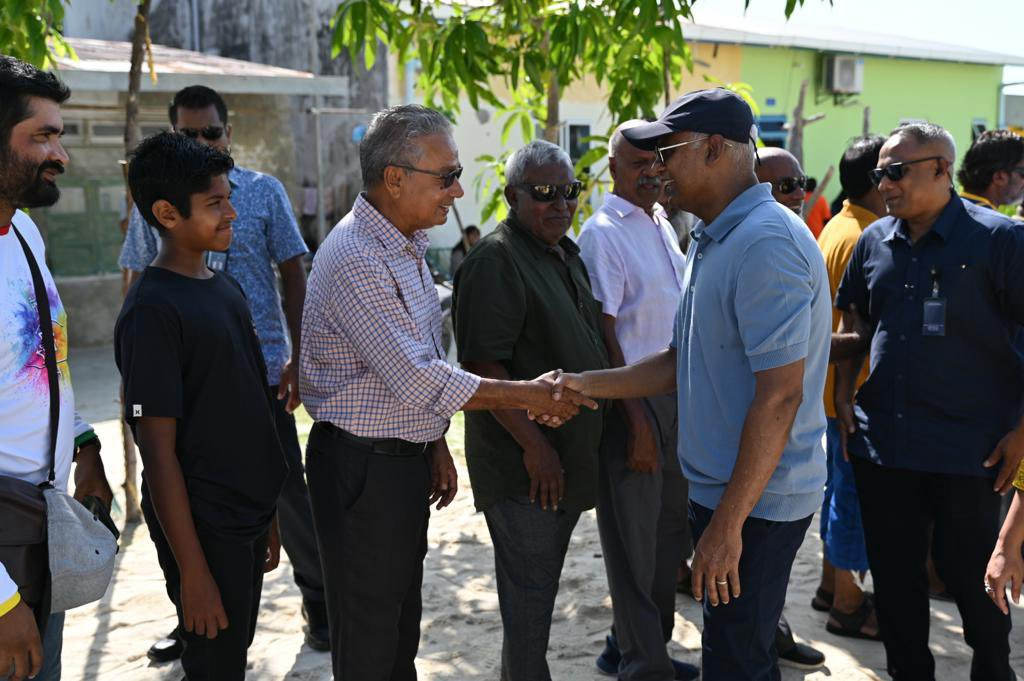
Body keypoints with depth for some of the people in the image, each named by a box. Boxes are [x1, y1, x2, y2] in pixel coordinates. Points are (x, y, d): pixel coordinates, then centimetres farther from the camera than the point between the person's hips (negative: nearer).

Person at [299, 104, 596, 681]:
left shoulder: (405, 245, 9)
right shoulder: (357, 259, -23)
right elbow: (416, 379, -26)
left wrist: (436, 444, 16)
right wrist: (530, 396, -19)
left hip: (407, 456, 9)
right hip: (362, 465, -9)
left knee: (403, 616, 21)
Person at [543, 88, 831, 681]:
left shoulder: (767, 243, -21)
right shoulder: (713, 242, 13)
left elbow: (779, 395, -25)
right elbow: (683, 364, 16)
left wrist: (728, 523, -23)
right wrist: (585, 385, 6)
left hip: (754, 501, -10)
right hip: (720, 491, 10)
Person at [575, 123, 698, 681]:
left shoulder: (663, 224, 12)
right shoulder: (603, 233, -12)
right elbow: (604, 335, -16)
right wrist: (636, 422, -18)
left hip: (675, 393, 8)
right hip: (633, 399, -8)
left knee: (672, 530, 16)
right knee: (635, 543, 2)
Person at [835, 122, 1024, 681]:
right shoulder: (874, 241, 6)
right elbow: (852, 320, 18)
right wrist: (844, 399, 8)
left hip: (968, 446, -4)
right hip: (881, 441, 5)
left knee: (969, 572, 7)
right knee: (894, 574, 13)